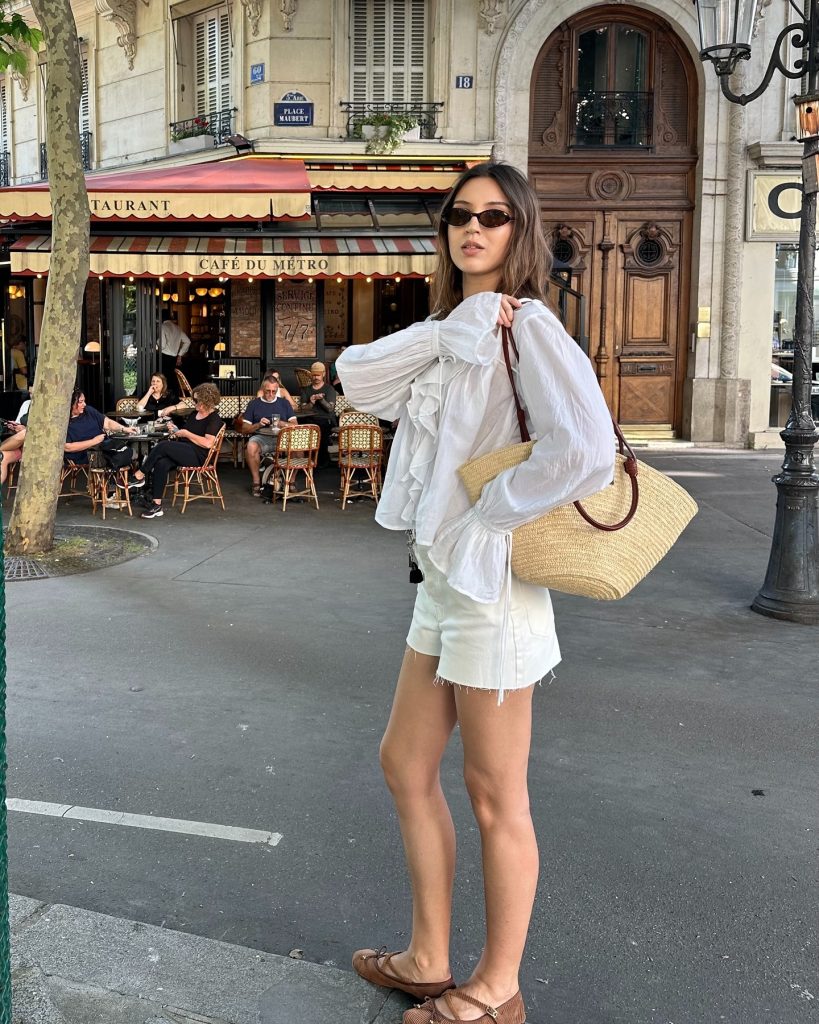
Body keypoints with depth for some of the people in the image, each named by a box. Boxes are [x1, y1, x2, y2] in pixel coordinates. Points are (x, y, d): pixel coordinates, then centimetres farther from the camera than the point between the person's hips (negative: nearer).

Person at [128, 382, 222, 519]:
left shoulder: (214, 419, -4)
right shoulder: (194, 414, 22)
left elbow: (208, 443, -18)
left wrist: (186, 433, -12)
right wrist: (176, 431, 10)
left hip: (197, 456, -7)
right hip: (183, 452, 8)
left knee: (163, 446, -28)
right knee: (161, 464, -25)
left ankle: (139, 476, -15)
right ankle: (156, 505, -26)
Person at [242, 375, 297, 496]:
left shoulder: (284, 403, 20)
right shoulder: (254, 404, 16)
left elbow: (295, 425, 11)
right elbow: (244, 429, 11)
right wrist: (258, 425, -7)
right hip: (261, 437, -1)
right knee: (251, 446, -36)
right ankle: (256, 482, -21)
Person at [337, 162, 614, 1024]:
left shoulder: (526, 325, -12)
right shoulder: (452, 327, 15)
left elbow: (583, 451, -28)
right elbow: (359, 379, -1)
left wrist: (486, 517, -17)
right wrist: (451, 329, -12)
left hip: (490, 583, -9)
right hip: (441, 578, 9)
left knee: (495, 799, 5)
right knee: (406, 766, 16)